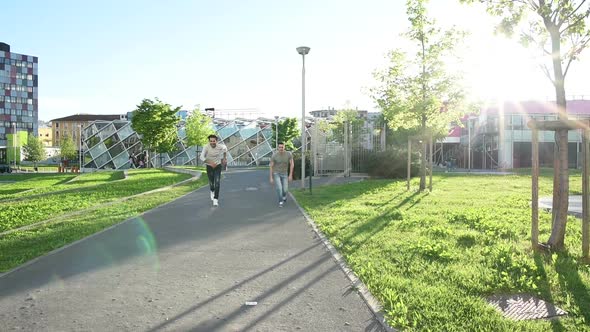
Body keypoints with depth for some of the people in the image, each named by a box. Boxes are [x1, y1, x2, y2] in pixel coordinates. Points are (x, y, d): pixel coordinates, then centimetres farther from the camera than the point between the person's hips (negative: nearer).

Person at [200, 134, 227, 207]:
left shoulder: (220, 146, -17)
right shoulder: (206, 147, -23)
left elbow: (225, 148, 8)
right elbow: (202, 157, -32)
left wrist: (225, 158, 15)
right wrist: (211, 163, -41)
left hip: (218, 166, 0)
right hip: (209, 166, 0)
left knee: (217, 183, -17)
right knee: (211, 182, 14)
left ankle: (215, 199, -15)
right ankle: (212, 191, 50)